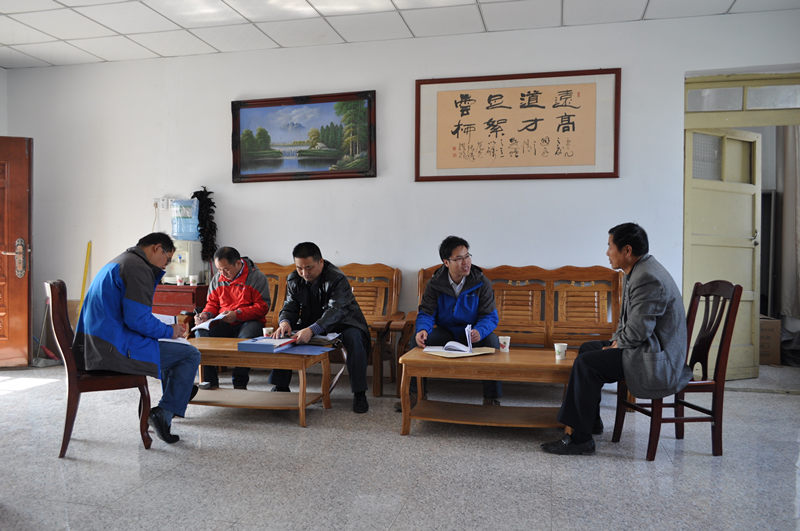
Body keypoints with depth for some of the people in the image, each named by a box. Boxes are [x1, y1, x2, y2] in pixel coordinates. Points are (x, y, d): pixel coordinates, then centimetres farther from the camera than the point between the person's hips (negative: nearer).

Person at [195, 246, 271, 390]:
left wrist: (237, 314, -21)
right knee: (200, 331, -24)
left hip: (249, 321, -4)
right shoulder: (217, 278, 11)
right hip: (223, 323, 5)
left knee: (245, 337, -39)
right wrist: (205, 314, -4)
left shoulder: (256, 277, -7)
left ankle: (240, 382, -24)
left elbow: (263, 306, -11)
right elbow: (212, 303, 20)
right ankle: (210, 379, -13)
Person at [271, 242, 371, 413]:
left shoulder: (337, 279, -25)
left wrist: (312, 330, -55)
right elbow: (289, 307, -6)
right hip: (311, 323, 5)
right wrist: (285, 322, -33)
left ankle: (359, 394, -26)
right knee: (283, 335, -15)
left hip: (342, 322, -5)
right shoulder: (294, 280, -5)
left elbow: (335, 310, -38)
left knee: (354, 338, -35)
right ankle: (281, 386, -2)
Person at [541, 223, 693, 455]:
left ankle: (579, 437, -12)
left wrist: (617, 345, -7)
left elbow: (637, 331, -26)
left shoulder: (648, 278, -24)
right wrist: (616, 341, 6)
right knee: (588, 348, 18)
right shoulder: (639, 270, 11)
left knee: (586, 363, -19)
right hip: (649, 347, 11)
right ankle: (590, 419, 26)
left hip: (658, 360, -11)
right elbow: (628, 319, 21)